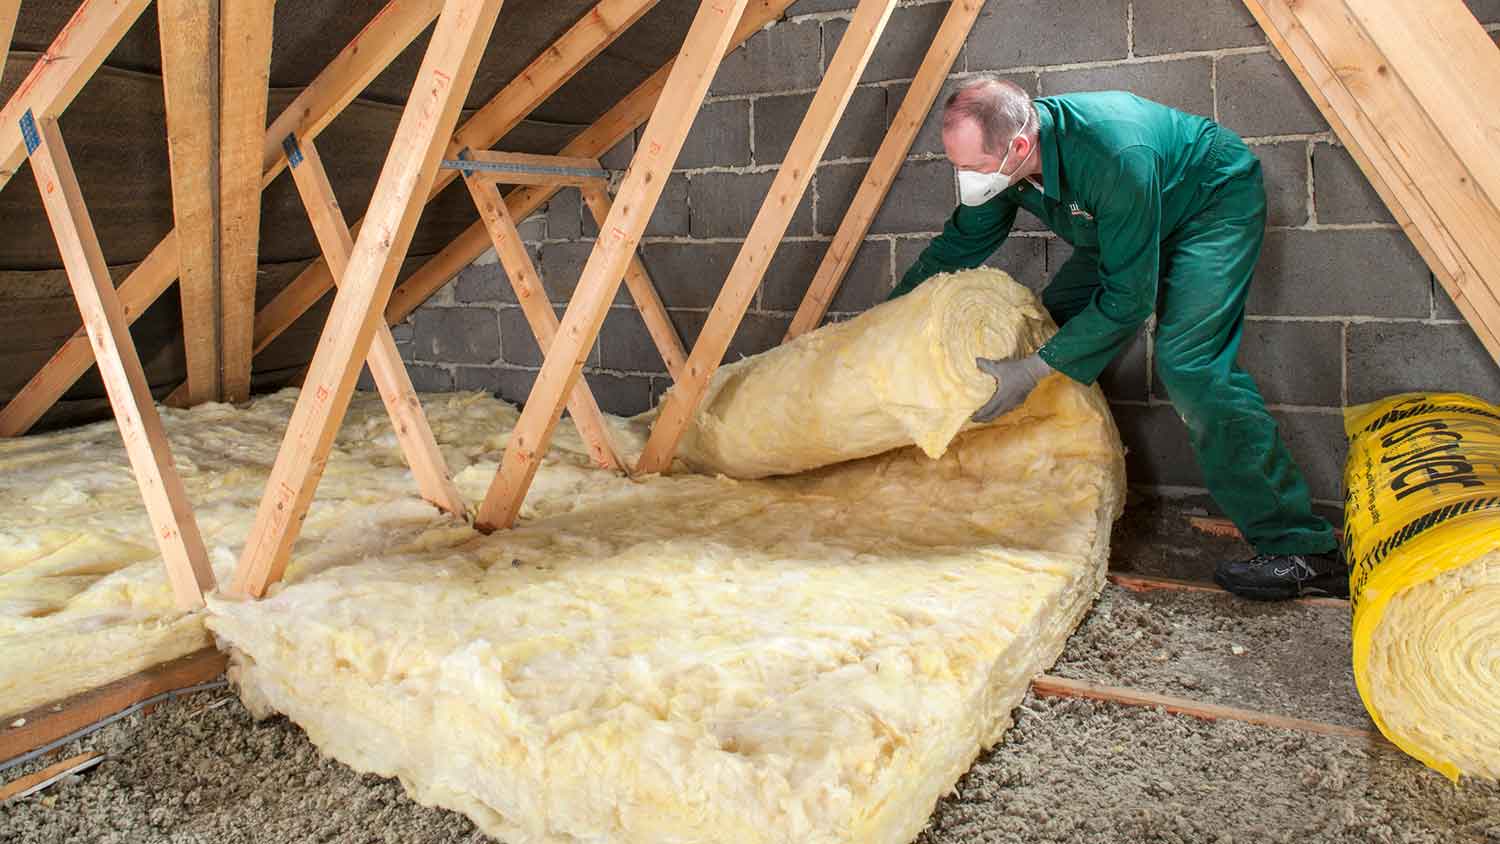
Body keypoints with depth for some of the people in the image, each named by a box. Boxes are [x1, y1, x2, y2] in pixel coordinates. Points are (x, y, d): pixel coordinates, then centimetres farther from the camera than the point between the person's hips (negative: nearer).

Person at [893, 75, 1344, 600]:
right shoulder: (1003, 158, -19)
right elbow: (958, 245, -2)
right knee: (1054, 324, 1)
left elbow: (1128, 297, -35)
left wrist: (1033, 370, -38)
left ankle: (1302, 550, -17)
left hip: (1216, 203, -8)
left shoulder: (1115, 156, -42)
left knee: (1188, 363, -23)